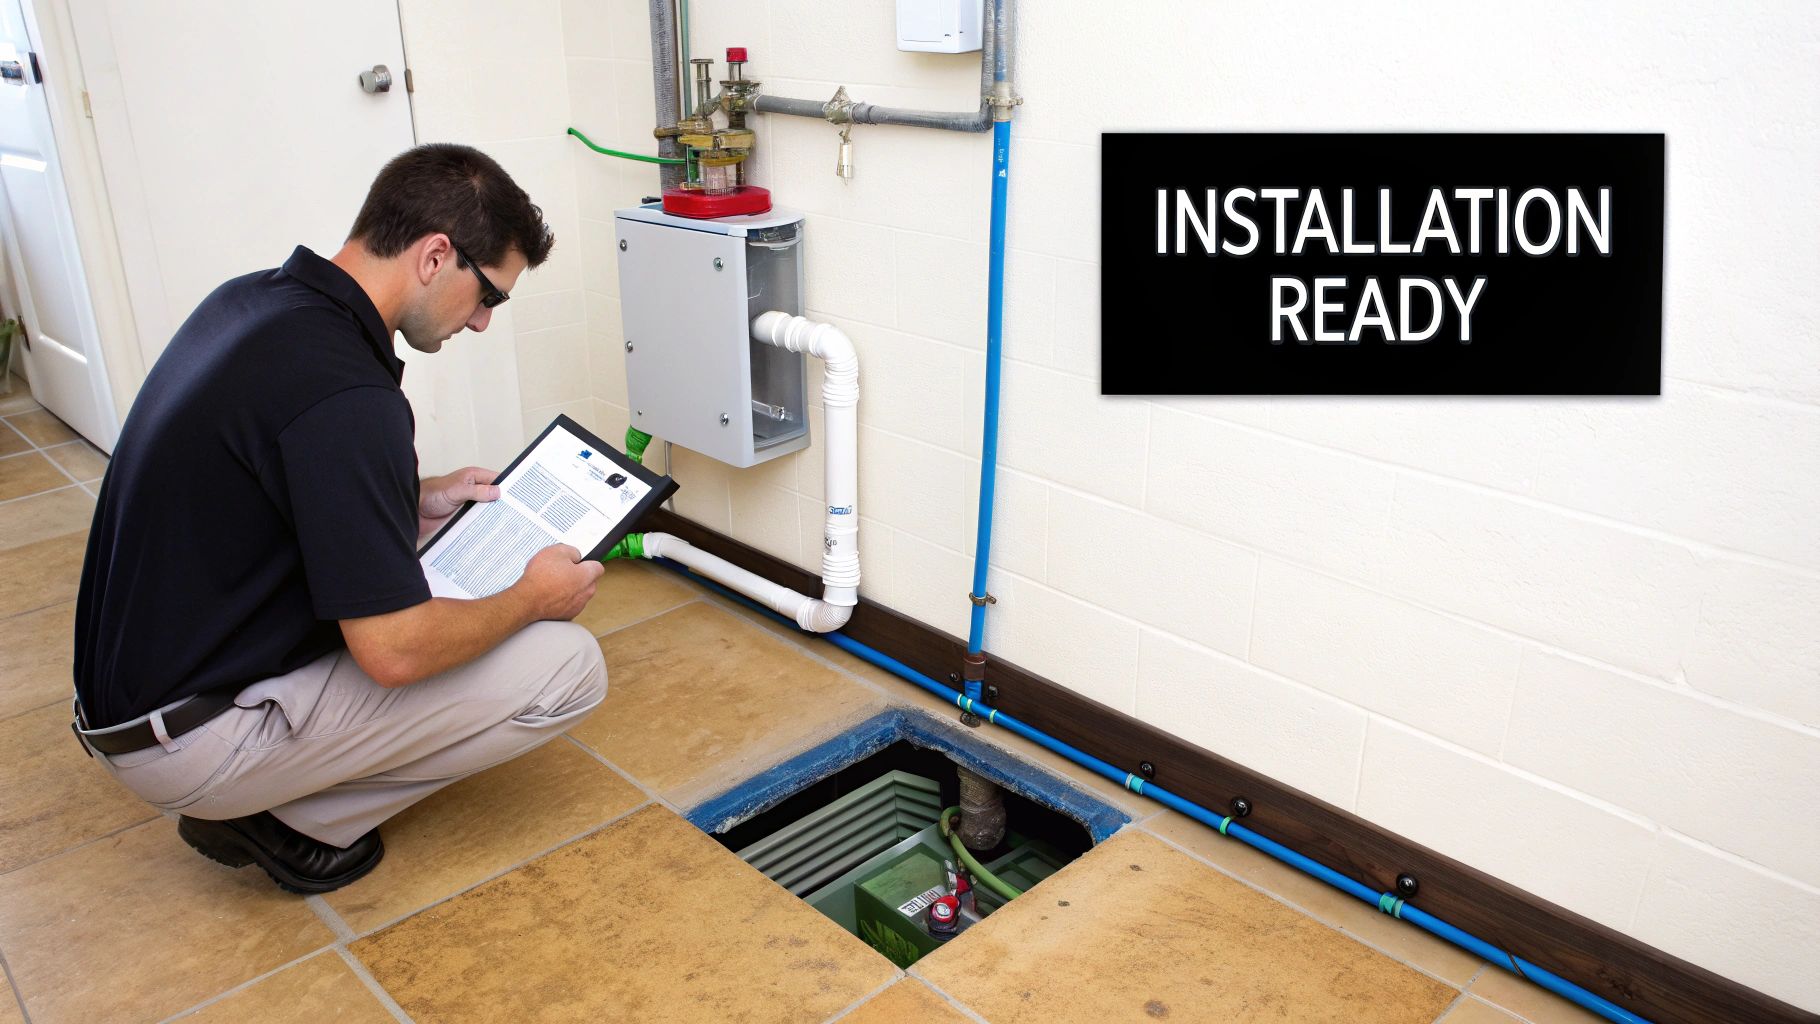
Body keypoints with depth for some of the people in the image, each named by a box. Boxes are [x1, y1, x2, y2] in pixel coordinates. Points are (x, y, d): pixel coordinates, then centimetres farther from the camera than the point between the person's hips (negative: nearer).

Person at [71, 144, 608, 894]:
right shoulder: (343, 394, -27)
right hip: (193, 740, -9)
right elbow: (394, 651, -25)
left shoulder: (252, 299, 2)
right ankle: (297, 818, 0)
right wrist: (534, 597, -8)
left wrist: (415, 502, 10)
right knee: (567, 666, -13)